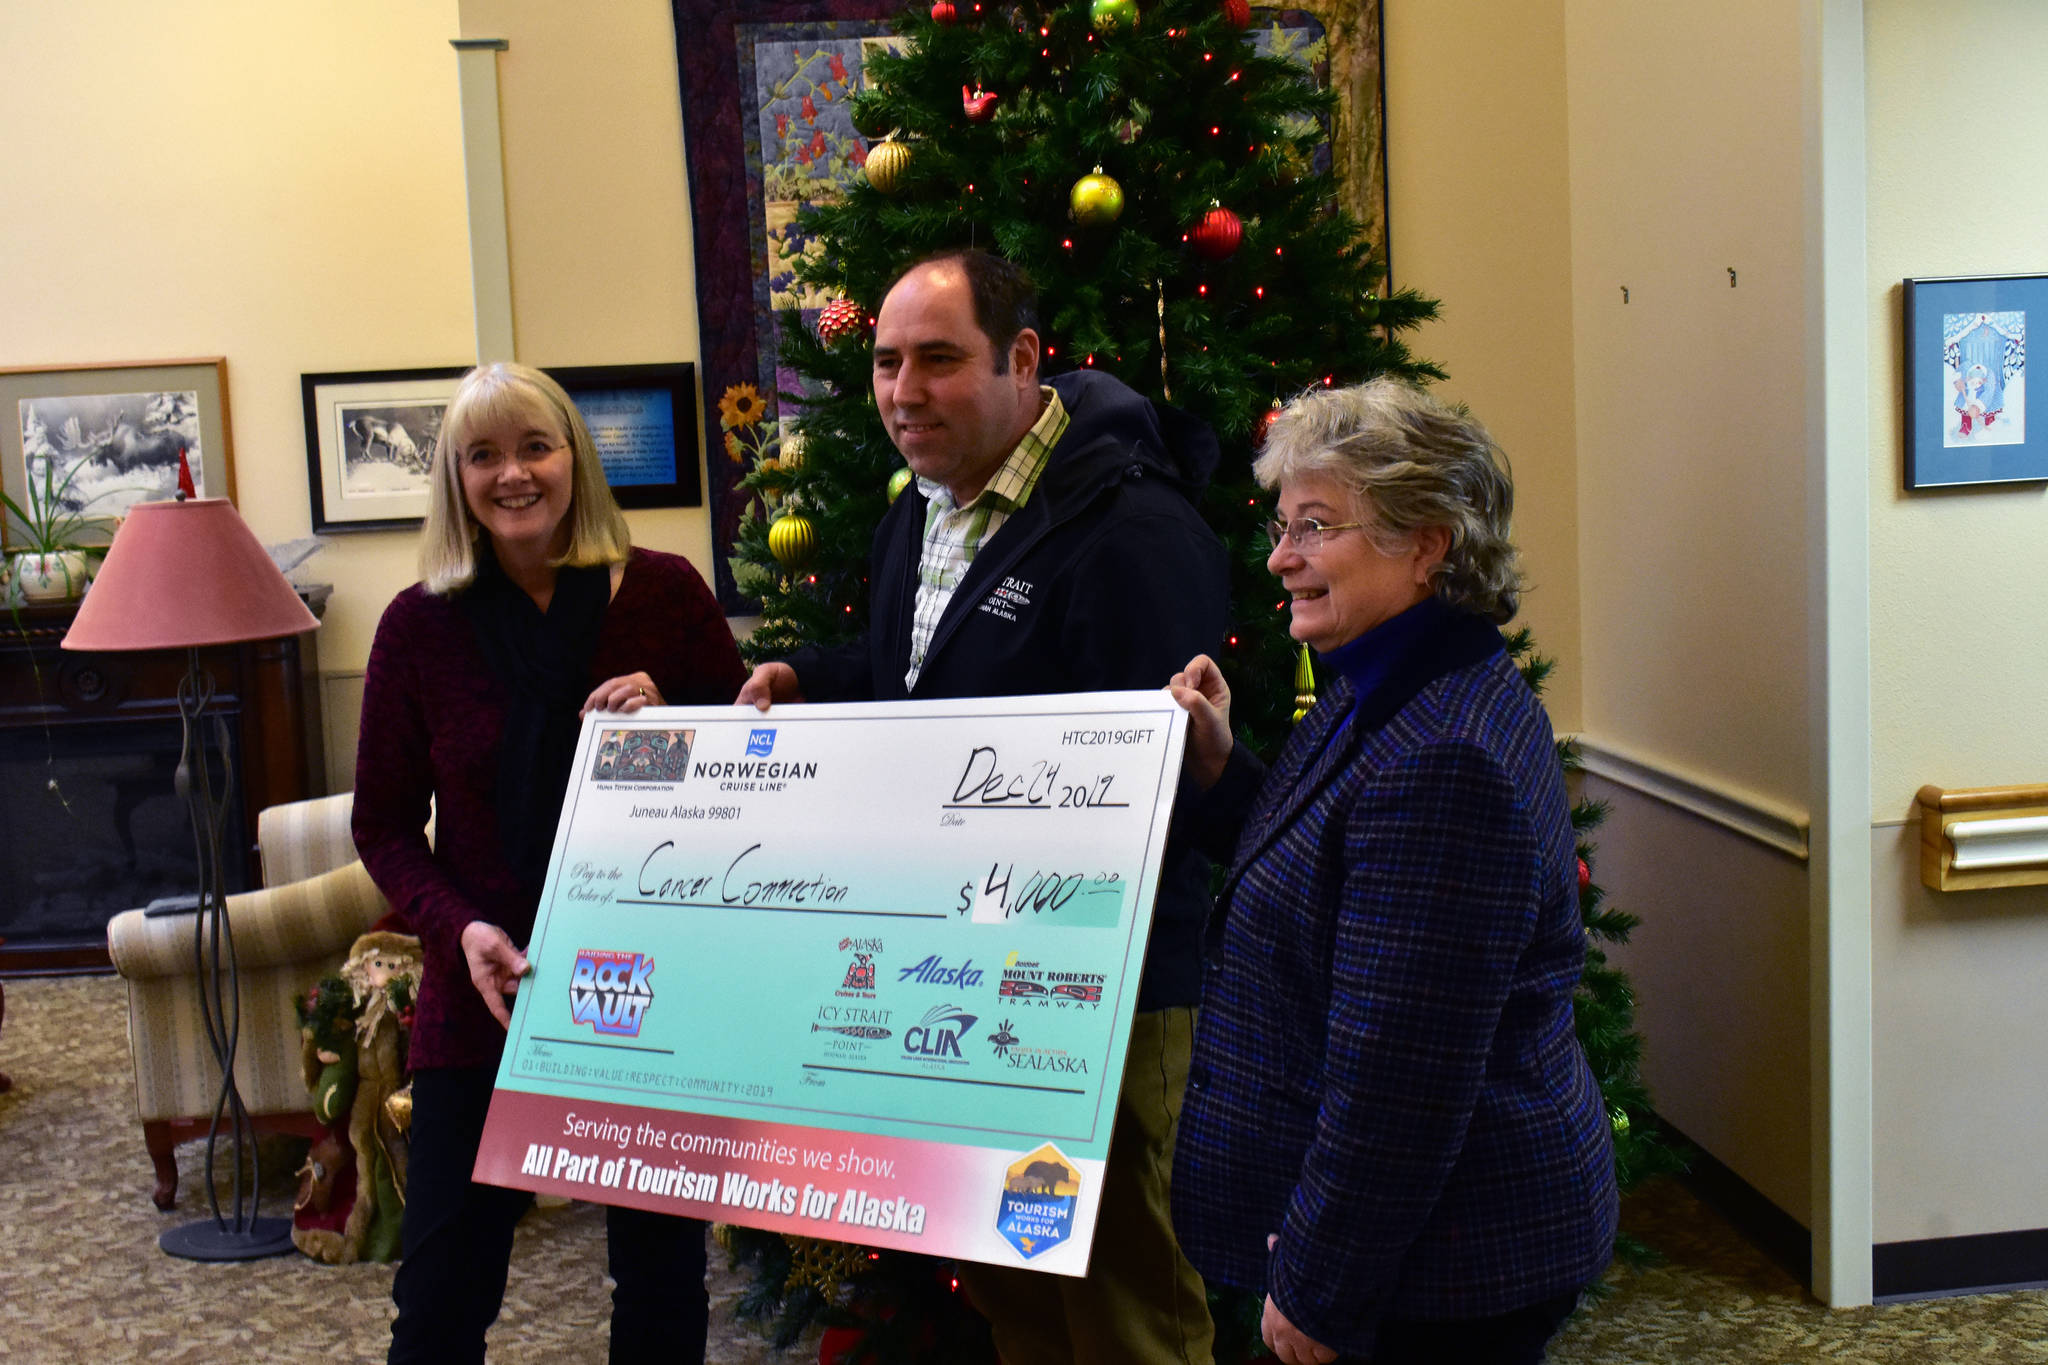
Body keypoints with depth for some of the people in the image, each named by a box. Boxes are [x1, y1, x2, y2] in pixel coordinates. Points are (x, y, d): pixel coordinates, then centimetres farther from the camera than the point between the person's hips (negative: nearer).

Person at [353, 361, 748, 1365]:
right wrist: (460, 927, -13)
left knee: (663, 1279, 14)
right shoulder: (421, 623, -1)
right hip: (483, 997, 0)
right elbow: (384, 823, 4)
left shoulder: (666, 593, -3)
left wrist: (668, 721, -16)